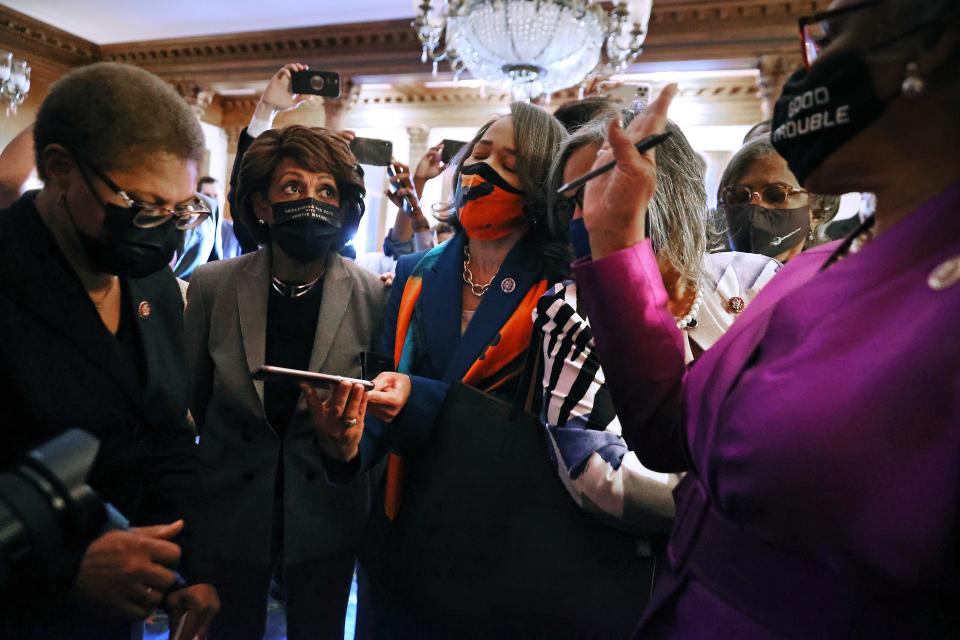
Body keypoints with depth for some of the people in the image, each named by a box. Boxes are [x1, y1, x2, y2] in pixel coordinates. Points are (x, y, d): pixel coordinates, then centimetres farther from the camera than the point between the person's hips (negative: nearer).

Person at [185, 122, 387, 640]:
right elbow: (193, 395, 2)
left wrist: (344, 445, -27)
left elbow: (373, 403, -7)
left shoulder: (374, 296, -15)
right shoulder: (211, 285, -11)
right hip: (231, 510, 1)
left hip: (326, 514, 0)